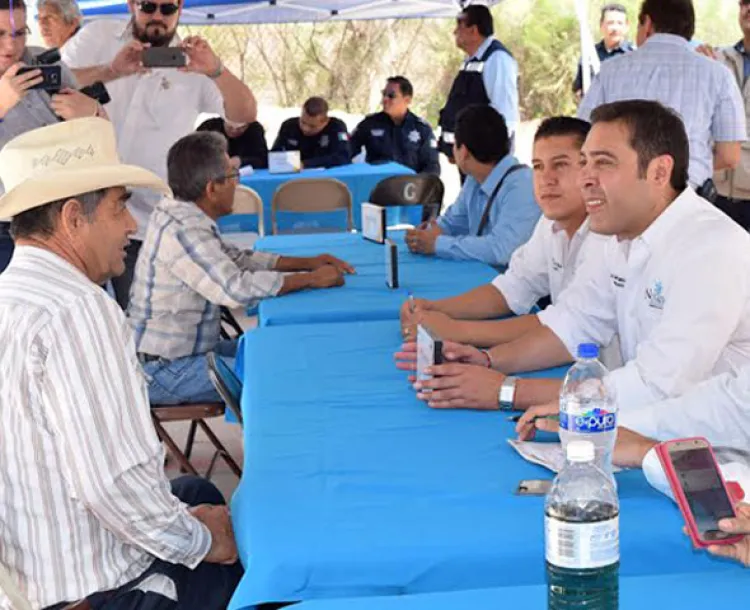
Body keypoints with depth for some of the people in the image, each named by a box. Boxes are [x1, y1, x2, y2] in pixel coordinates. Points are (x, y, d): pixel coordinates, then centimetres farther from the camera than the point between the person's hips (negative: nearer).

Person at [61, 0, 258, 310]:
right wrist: (110, 71, -23)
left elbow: (245, 114, -7)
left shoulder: (192, 61, 3)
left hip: (148, 225, 0)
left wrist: (216, 71, -26)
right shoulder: (97, 37, 5)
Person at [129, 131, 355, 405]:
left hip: (183, 350, 10)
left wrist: (307, 262, 7)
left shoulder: (179, 214, 7)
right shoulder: (182, 231, -25)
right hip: (165, 371, -10)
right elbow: (236, 288, -32)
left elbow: (236, 258, 16)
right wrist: (311, 280, -22)